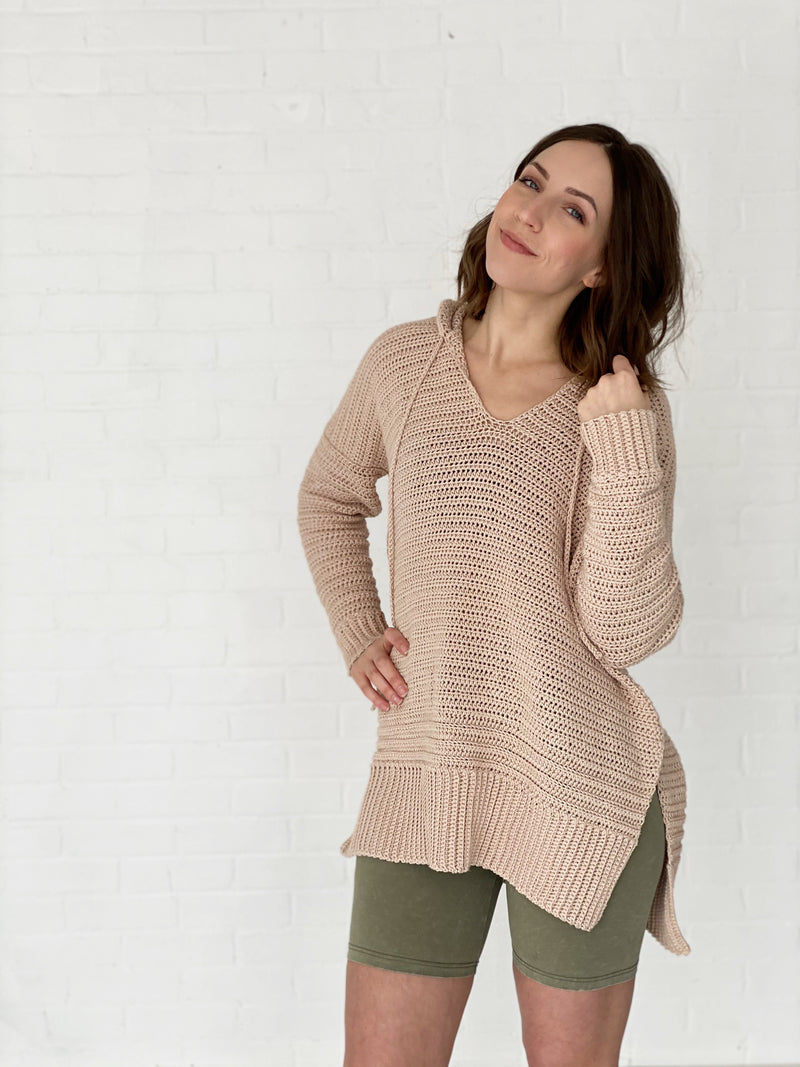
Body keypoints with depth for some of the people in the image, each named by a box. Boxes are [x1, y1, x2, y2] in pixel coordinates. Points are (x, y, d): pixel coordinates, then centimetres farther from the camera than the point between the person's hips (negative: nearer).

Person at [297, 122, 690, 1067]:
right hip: (424, 777, 2)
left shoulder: (626, 407, -5)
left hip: (580, 791, -2)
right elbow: (328, 497, 21)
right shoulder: (405, 362, 3)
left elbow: (627, 630, -14)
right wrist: (358, 637, 8)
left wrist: (623, 445, -22)